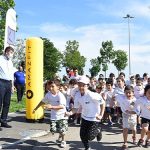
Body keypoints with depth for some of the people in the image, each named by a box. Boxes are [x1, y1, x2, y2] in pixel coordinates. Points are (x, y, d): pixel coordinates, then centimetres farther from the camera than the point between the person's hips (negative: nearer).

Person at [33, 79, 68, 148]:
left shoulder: (60, 95, -21)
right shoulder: (48, 94, -4)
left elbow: (62, 106, -33)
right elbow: (43, 101, 12)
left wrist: (51, 107, -42)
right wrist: (36, 108, 19)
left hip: (62, 115, -4)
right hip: (53, 116, 5)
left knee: (62, 130, -4)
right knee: (53, 129, -1)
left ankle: (63, 141, 27)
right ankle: (60, 137, 33)